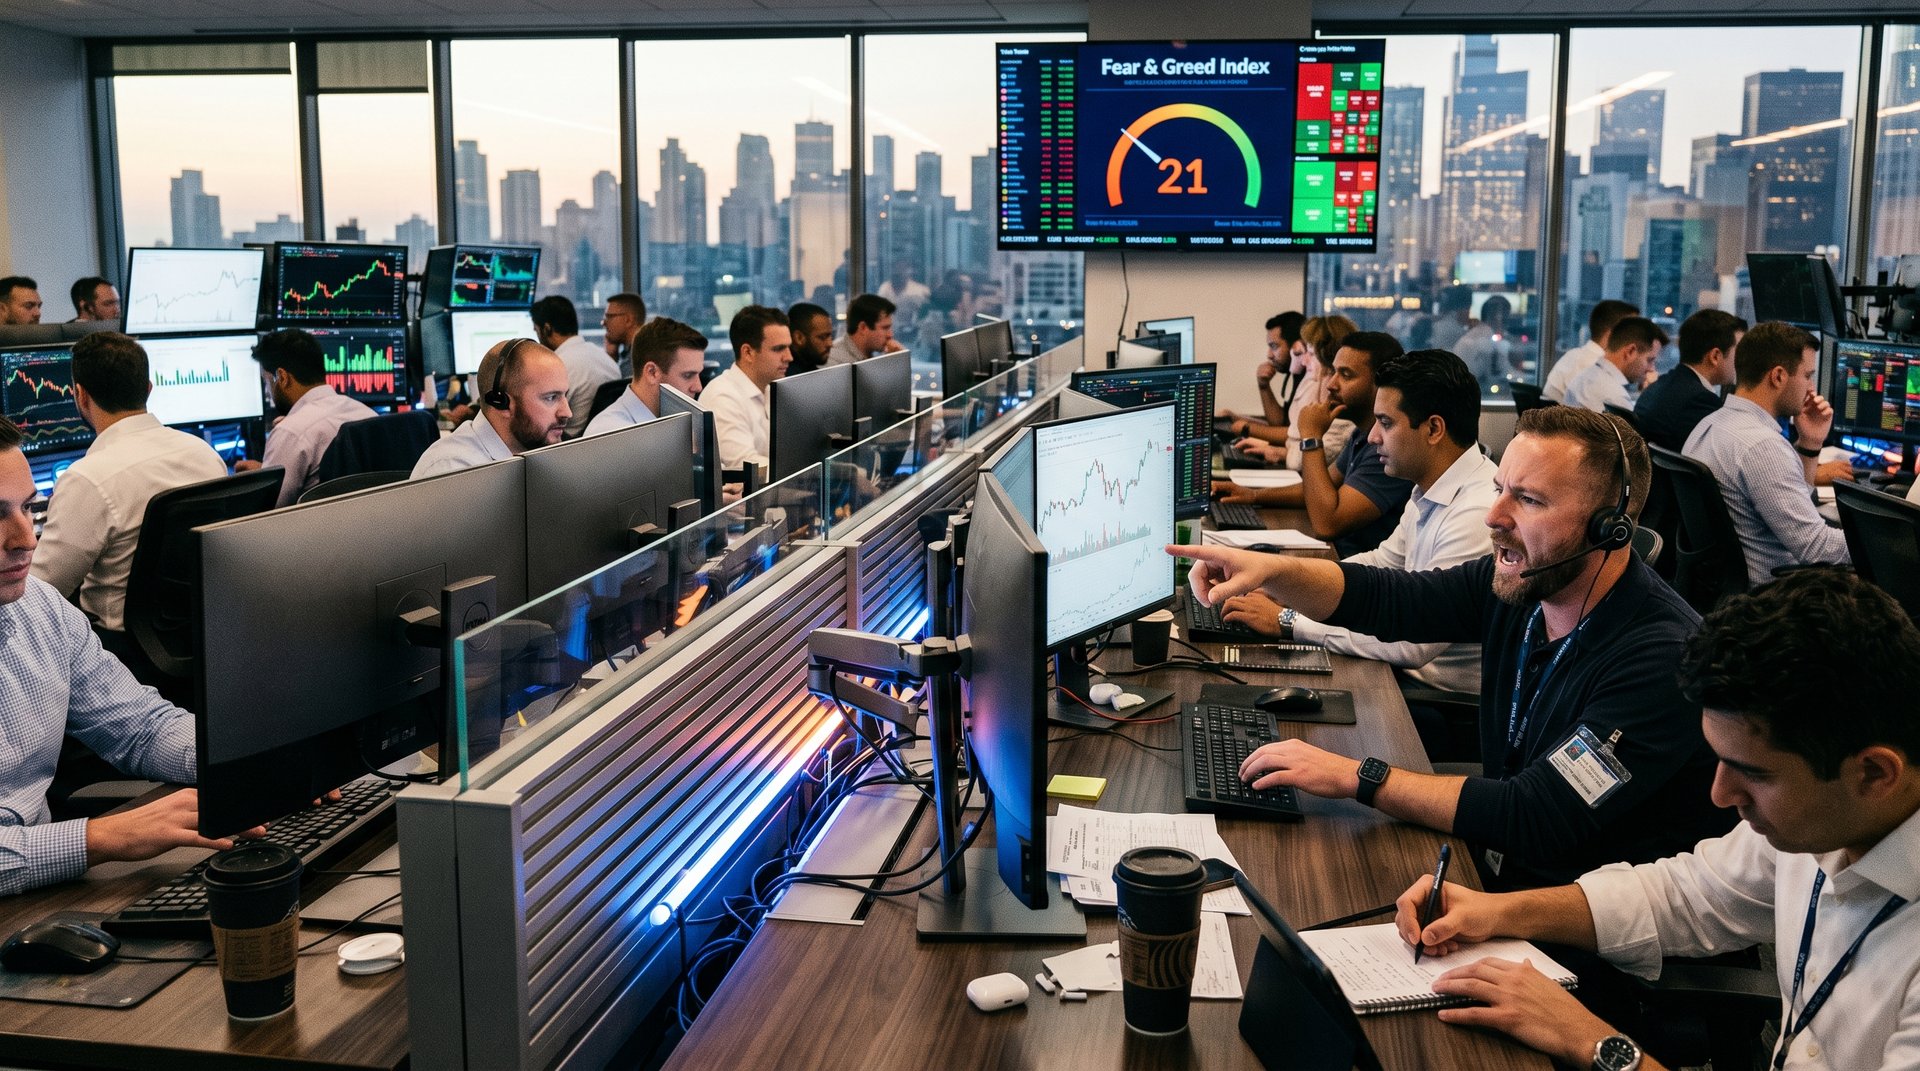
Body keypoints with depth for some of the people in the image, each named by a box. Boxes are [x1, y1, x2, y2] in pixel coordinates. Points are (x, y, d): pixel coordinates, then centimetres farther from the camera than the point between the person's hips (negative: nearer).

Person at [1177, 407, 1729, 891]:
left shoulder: (1662, 659, -27)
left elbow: (1536, 818, -30)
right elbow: (1385, 599, 2)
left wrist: (1356, 776, -26)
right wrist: (1272, 569, -18)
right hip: (1495, 869, 7)